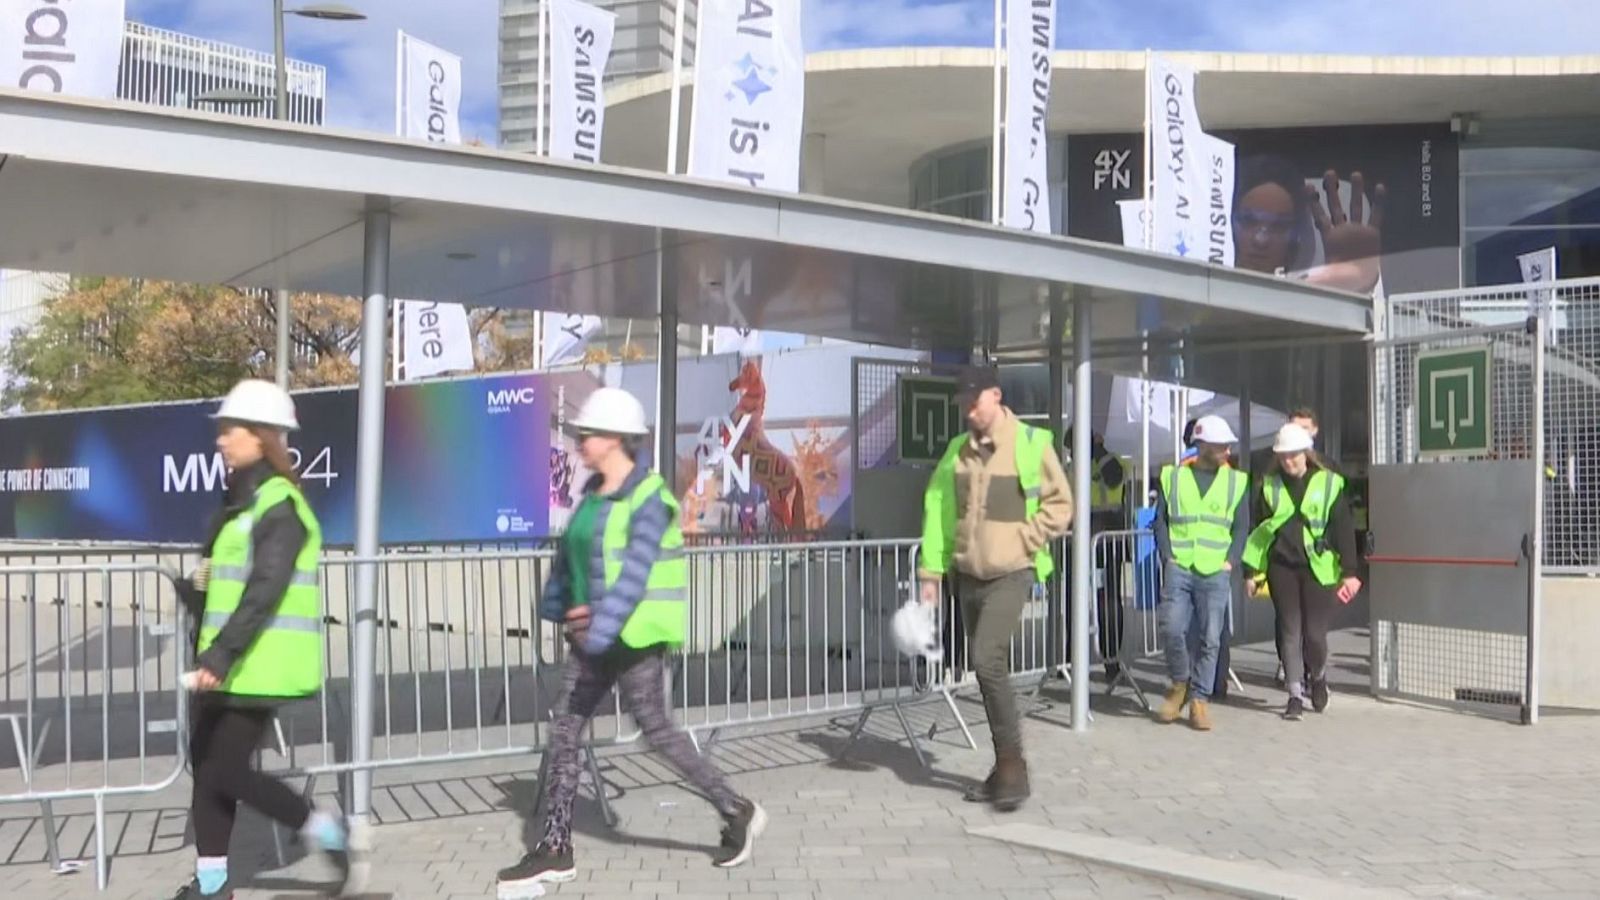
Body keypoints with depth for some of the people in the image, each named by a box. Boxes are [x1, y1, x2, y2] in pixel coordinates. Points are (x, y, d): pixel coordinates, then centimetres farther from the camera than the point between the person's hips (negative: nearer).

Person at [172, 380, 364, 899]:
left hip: (261, 665, -10)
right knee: (206, 762, 13)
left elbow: (266, 591, -24)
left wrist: (221, 654, -29)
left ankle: (330, 834, 6)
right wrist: (196, 585, 1)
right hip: (230, 662, 10)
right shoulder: (242, 500, 16)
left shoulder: (280, 505, -15)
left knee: (227, 771, -7)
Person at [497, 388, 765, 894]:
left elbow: (634, 576, -23)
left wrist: (599, 633, -27)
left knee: (658, 734, 1)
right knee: (564, 734, 6)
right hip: (592, 639, 8)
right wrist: (559, 608, 10)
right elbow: (569, 555, 19)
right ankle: (555, 850, 16)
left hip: (634, 640, -8)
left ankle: (737, 813, 18)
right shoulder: (594, 494, 9)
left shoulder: (648, 499, -16)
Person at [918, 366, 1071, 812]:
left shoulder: (1031, 443, -7)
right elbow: (937, 510, 7)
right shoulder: (957, 450, 7)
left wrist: (1023, 540, -13)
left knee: (987, 661, -19)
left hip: (1010, 573, -6)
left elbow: (1059, 504, -2)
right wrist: (931, 570, 3)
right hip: (968, 575, 6)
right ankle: (1005, 767, 22)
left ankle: (1013, 764, -7)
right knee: (990, 669, 11)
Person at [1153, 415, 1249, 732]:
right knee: (1172, 628, -9)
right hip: (1178, 569, -1)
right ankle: (1180, 684, 15)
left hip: (1215, 572, 1)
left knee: (1210, 638, -1)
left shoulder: (1236, 481, 9)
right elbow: (1160, 521, 8)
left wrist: (1230, 561, -2)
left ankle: (1199, 700, 9)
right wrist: (1167, 556, -3)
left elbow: (1241, 526, 9)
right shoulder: (1173, 476, 7)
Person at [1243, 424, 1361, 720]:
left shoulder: (1329, 483, 0)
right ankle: (1295, 694, 12)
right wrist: (1251, 570, 7)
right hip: (1281, 567, 2)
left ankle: (1318, 678, 29)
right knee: (1289, 631, 3)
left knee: (1315, 633, -1)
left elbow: (1344, 529, 0)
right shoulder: (1269, 485, 7)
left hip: (1318, 568, -2)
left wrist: (1349, 571, -4)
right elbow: (1257, 528, 10)